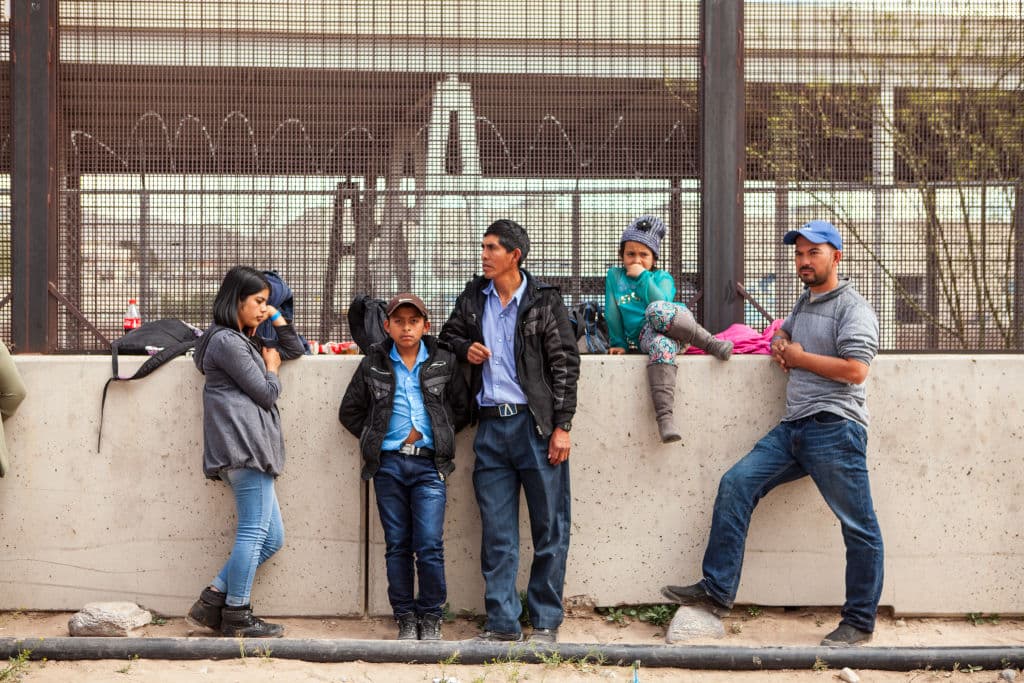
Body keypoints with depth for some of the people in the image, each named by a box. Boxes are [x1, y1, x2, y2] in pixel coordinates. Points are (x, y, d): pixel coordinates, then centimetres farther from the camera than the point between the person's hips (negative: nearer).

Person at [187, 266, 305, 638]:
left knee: (271, 537, 9)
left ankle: (212, 600, 8)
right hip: (245, 444, -10)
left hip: (249, 449, 10)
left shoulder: (245, 340, 25)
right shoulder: (227, 342, -6)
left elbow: (295, 349, 33)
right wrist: (271, 367, 12)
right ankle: (237, 617, -3)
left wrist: (276, 317, 19)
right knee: (254, 531, -8)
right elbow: (265, 394, -7)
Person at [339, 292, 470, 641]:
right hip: (388, 464, 1)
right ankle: (406, 618, 13)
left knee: (430, 546, -7)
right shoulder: (373, 364, 8)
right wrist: (374, 439, 7)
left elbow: (462, 409, 12)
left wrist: (440, 436, 4)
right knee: (397, 546, 4)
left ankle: (430, 618, 7)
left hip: (429, 464, -1)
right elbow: (349, 411, 14)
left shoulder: (443, 362, 6)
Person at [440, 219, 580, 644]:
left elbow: (565, 363, -3)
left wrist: (562, 426, -9)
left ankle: (545, 623, 9)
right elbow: (449, 334, 28)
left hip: (536, 423, -4)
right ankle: (502, 624, 11)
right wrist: (464, 349, 3)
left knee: (550, 528, 0)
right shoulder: (473, 298, 11)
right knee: (496, 532, 5)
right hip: (491, 425, 4)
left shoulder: (543, 301, -1)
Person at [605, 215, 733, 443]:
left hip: (673, 325, 0)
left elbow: (660, 304, -4)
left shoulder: (662, 278, 17)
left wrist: (643, 277, -5)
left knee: (657, 312, -38)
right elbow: (612, 313, 15)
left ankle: (711, 343, -26)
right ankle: (664, 417, -52)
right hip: (642, 336, 0)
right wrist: (619, 343, 8)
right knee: (661, 344, -41)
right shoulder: (614, 276, 21)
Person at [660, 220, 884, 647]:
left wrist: (800, 358, -7)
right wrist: (780, 346, 16)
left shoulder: (852, 308, -6)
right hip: (794, 428, 9)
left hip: (834, 431, -9)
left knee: (859, 528, -1)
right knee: (735, 484, -2)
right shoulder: (805, 302, 21)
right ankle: (716, 591, 0)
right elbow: (784, 333, 42)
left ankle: (860, 623, 9)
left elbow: (855, 369, -19)